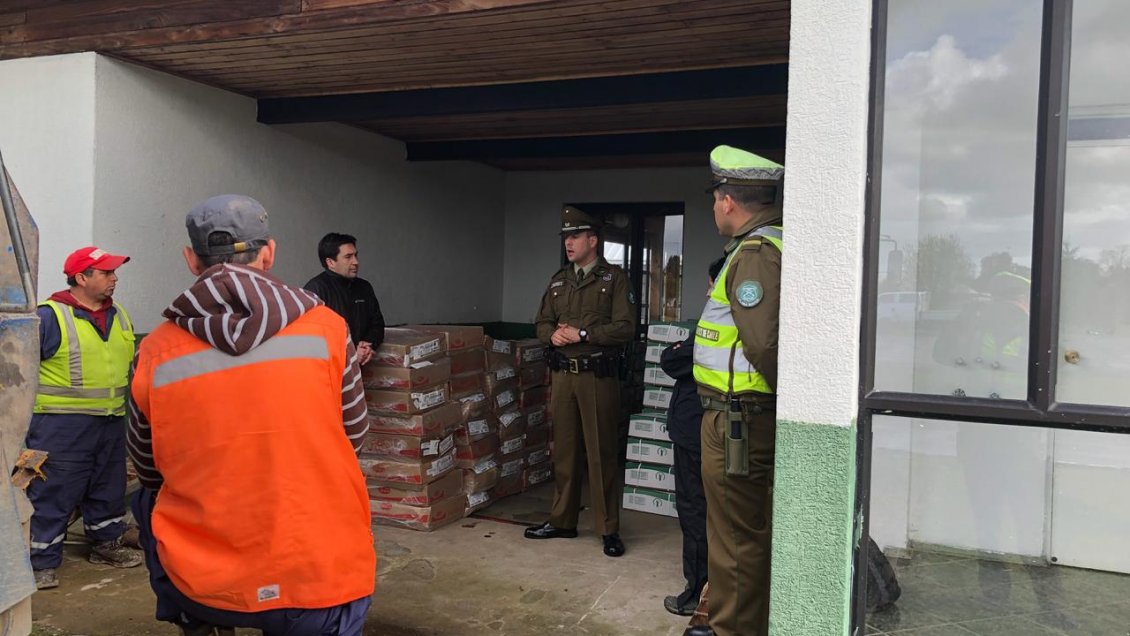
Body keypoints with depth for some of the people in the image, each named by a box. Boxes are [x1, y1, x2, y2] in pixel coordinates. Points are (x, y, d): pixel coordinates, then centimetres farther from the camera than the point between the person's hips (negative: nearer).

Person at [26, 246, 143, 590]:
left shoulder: (118, 316, 11)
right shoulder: (50, 316, -11)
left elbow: (132, 361, 21)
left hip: (111, 423, 7)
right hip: (61, 427, -7)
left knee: (108, 489, 18)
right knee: (52, 494, 0)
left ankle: (106, 544, 34)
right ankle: (42, 562, 11)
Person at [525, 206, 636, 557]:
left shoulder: (614, 278, -3)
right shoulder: (558, 280, 15)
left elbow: (625, 328, -12)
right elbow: (542, 322, 18)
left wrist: (582, 334, -16)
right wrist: (552, 334, -4)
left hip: (599, 376, -5)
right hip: (563, 374, 6)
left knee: (602, 454, -1)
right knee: (563, 450, 12)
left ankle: (609, 530, 9)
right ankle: (562, 521, 25)